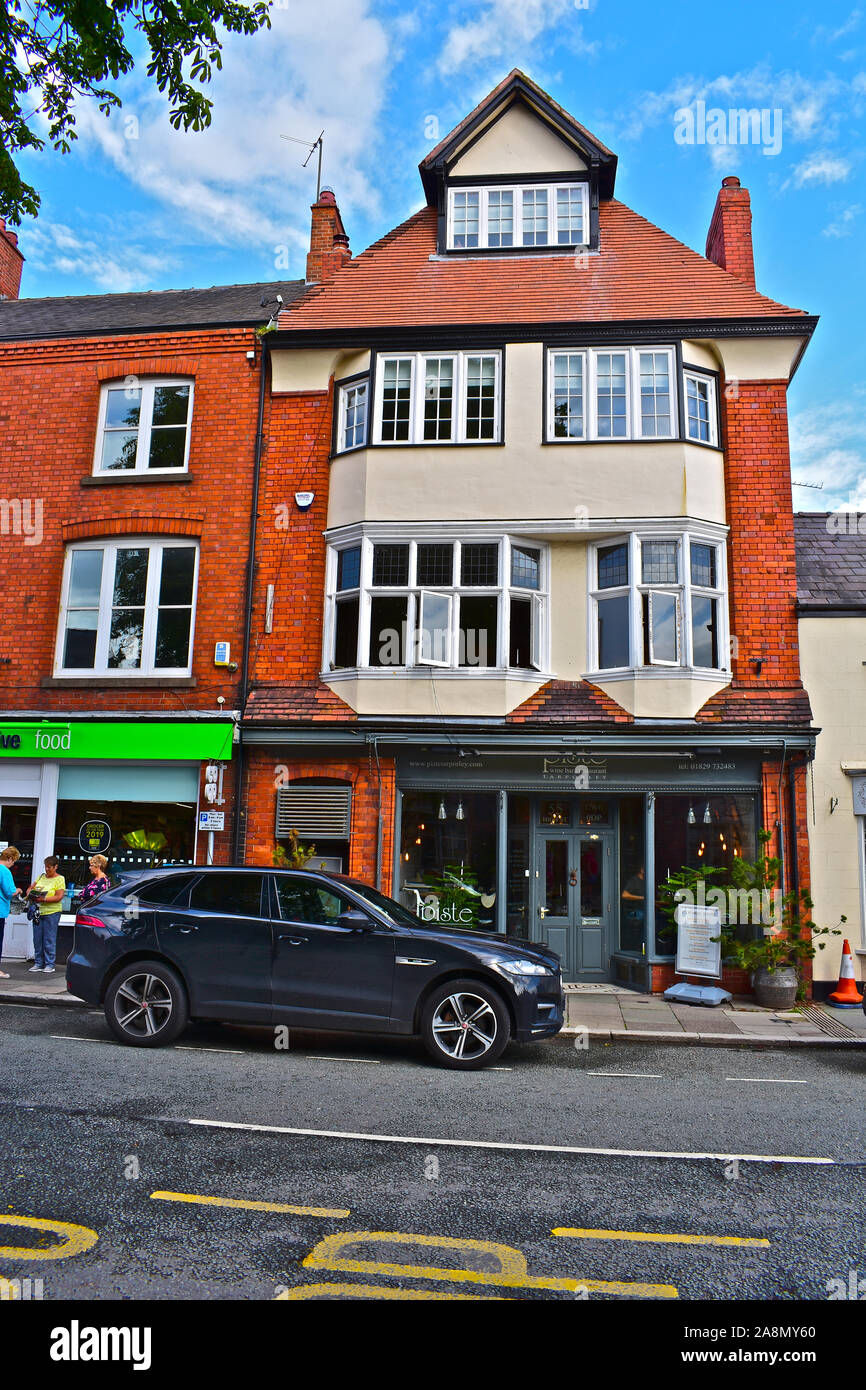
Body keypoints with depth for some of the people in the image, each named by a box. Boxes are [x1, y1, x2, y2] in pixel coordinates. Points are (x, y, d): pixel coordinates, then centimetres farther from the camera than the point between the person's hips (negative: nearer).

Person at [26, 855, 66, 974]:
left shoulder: (59, 879, -4)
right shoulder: (42, 877, 15)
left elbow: (59, 897, -12)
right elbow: (31, 887, 20)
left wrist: (44, 899, -21)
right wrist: (29, 893, -3)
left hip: (52, 912, -6)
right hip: (38, 912, 6)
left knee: (49, 939, -4)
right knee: (37, 939, 7)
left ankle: (49, 965, 2)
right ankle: (38, 963, 16)